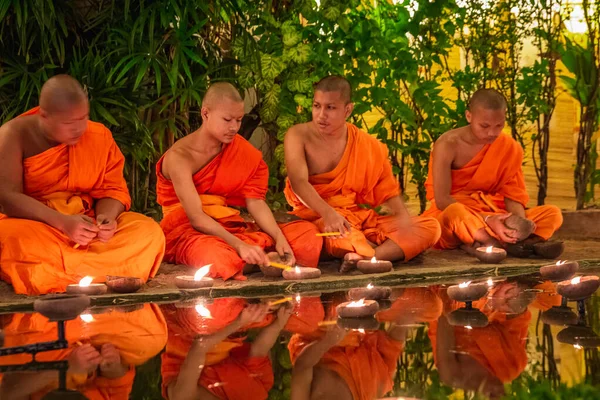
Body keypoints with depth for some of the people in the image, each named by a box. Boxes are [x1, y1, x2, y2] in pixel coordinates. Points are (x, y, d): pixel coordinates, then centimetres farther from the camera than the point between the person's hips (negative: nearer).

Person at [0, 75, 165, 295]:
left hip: (88, 226, 4)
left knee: (150, 232, -23)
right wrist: (63, 222, -29)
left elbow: (113, 190, 7)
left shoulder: (99, 135, 5)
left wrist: (107, 217, -18)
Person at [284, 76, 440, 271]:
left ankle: (367, 258, -34)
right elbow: (298, 181, -20)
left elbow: (389, 192, 8)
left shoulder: (368, 146, 6)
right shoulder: (298, 136, -4)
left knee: (430, 227, -14)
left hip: (360, 218, 5)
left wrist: (404, 219, -15)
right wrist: (328, 213, -38)